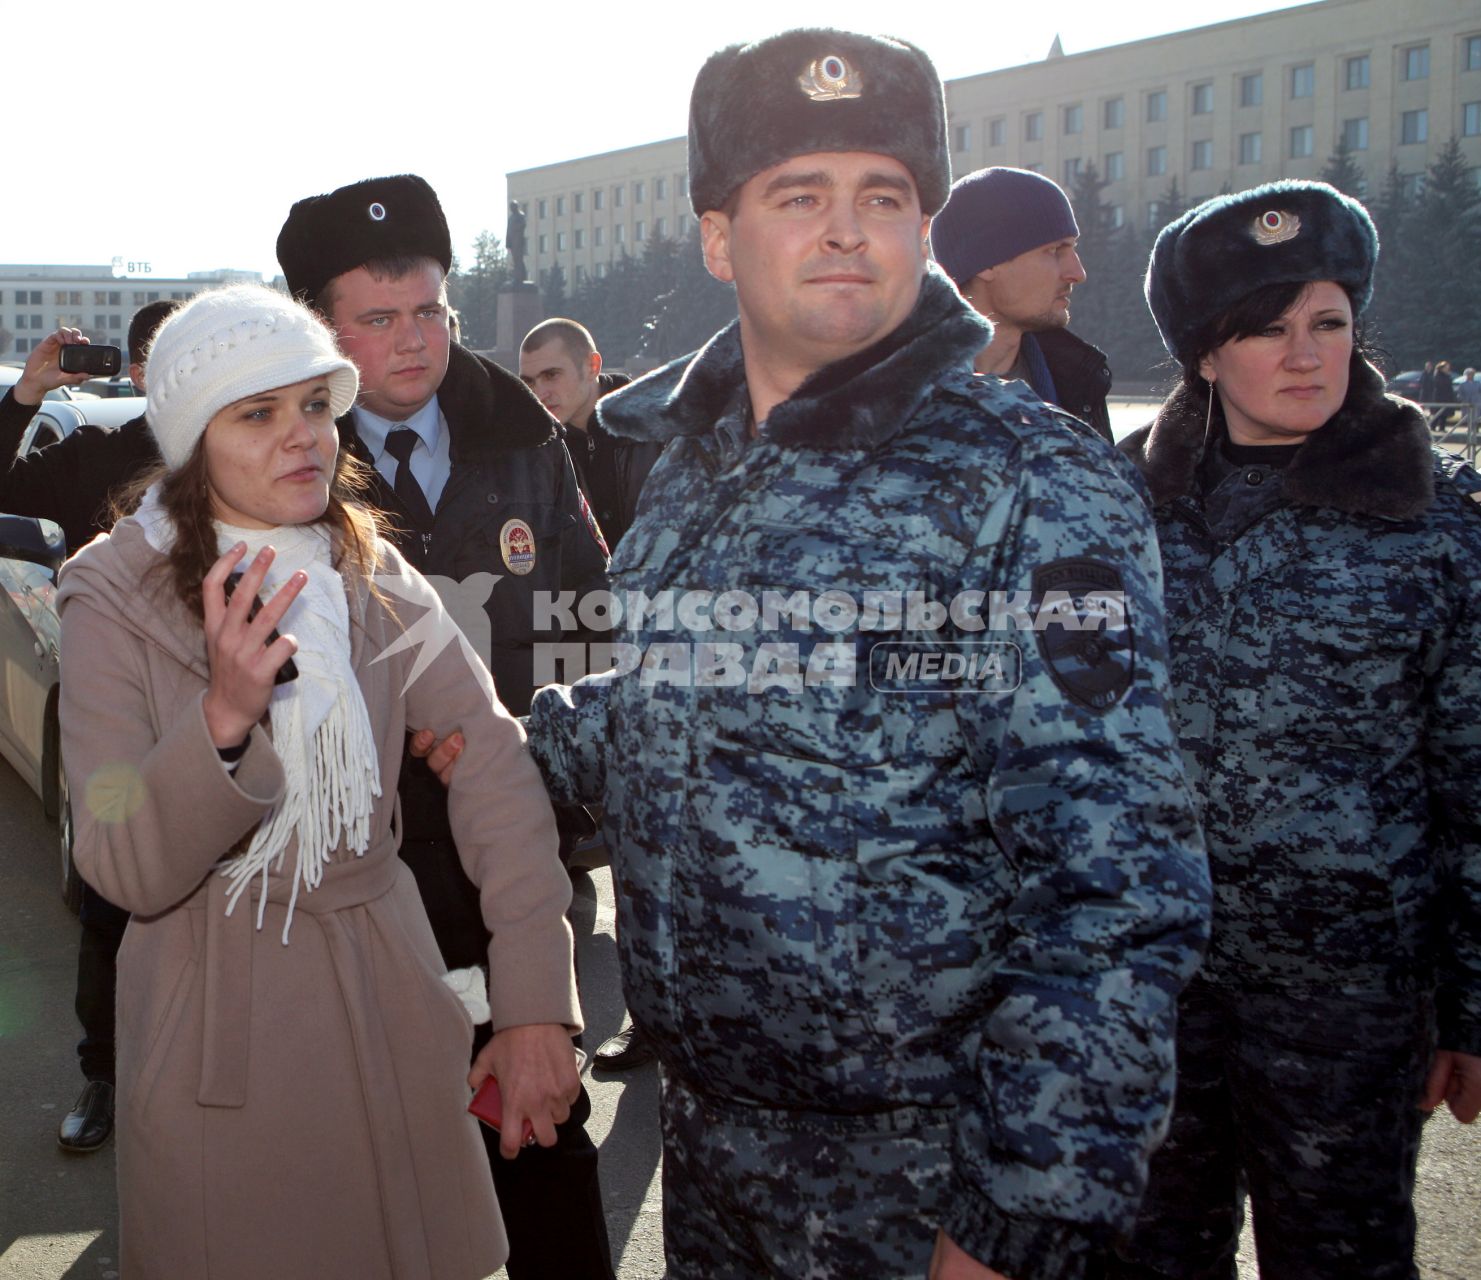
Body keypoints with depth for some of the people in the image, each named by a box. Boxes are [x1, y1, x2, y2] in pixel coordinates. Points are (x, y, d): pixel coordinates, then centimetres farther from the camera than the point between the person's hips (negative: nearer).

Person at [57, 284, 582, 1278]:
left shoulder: (376, 581, -1)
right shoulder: (117, 600, -9)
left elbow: (495, 767, -10)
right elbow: (125, 872, -15)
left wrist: (537, 1005, -19)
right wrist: (224, 717, -33)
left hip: (388, 1004, 3)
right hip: (217, 1020, -3)